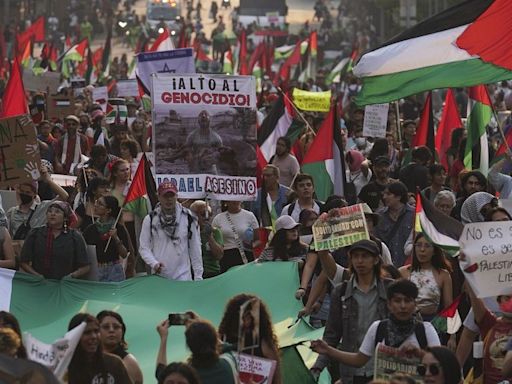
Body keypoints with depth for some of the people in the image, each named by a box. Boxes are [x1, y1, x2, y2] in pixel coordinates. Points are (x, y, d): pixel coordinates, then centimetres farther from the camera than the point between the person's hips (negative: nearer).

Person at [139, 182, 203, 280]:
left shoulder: (188, 219, 5)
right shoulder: (150, 220, 4)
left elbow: (195, 249, 8)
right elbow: (143, 248, 5)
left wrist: (198, 276, 5)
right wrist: (154, 263, -13)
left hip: (183, 276, -1)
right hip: (158, 276, 1)